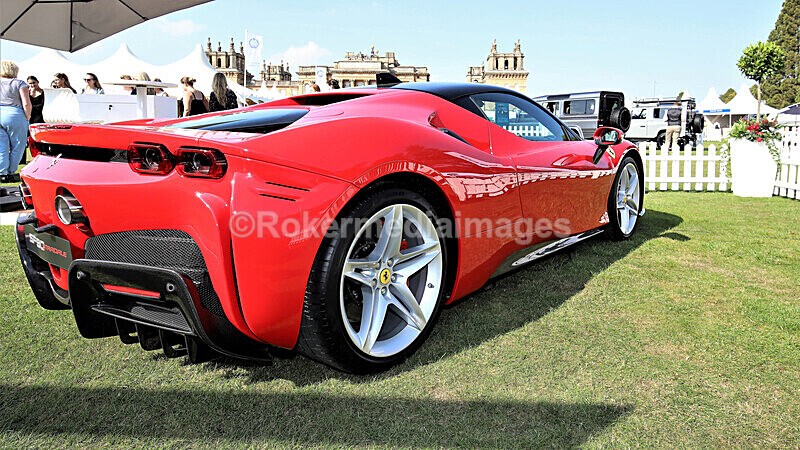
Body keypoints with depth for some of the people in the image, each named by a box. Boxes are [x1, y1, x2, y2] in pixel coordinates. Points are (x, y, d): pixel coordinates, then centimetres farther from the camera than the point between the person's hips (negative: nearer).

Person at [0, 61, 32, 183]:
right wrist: (27, 118, 1)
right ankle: (11, 173, 8)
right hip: (14, 116, -4)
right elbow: (26, 104, -10)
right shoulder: (19, 83, 0)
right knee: (17, 147, 6)